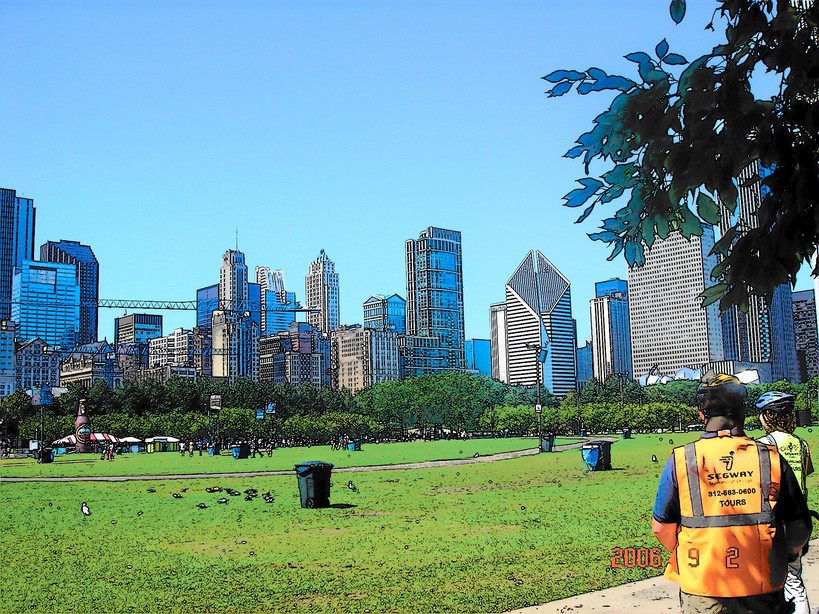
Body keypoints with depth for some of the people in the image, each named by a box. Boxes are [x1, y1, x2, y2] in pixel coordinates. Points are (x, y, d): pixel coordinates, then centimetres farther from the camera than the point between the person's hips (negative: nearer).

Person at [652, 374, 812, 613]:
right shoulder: (771, 458, -4)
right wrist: (786, 554, 25)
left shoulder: (681, 461, -7)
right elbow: (799, 526, 4)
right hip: (763, 593, 1)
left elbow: (662, 527, -2)